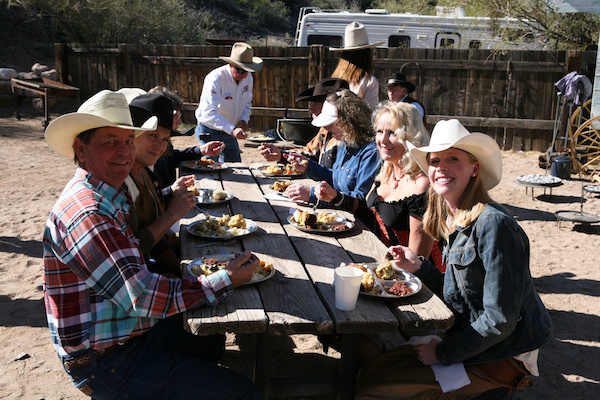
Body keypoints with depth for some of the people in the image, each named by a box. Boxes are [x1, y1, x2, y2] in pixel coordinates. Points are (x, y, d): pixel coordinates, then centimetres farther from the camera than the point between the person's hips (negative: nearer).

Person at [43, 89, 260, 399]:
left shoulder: (109, 195, 7)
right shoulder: (85, 212, -27)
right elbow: (141, 297, -30)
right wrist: (225, 280, -23)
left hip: (134, 329, 10)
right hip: (108, 362, -10)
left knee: (213, 342, 27)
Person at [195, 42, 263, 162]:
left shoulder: (248, 78, -3)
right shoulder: (215, 79, -25)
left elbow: (247, 103, 13)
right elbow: (209, 113, -35)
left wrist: (244, 119, -9)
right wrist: (232, 129, -46)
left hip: (230, 132, 6)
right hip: (209, 132, -6)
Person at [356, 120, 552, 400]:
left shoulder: (492, 224, -22)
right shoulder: (453, 222, 4)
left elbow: (500, 319, -22)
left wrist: (443, 353, -13)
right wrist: (418, 266, -3)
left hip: (502, 357, -8)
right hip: (469, 339, 8)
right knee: (369, 373, 8)